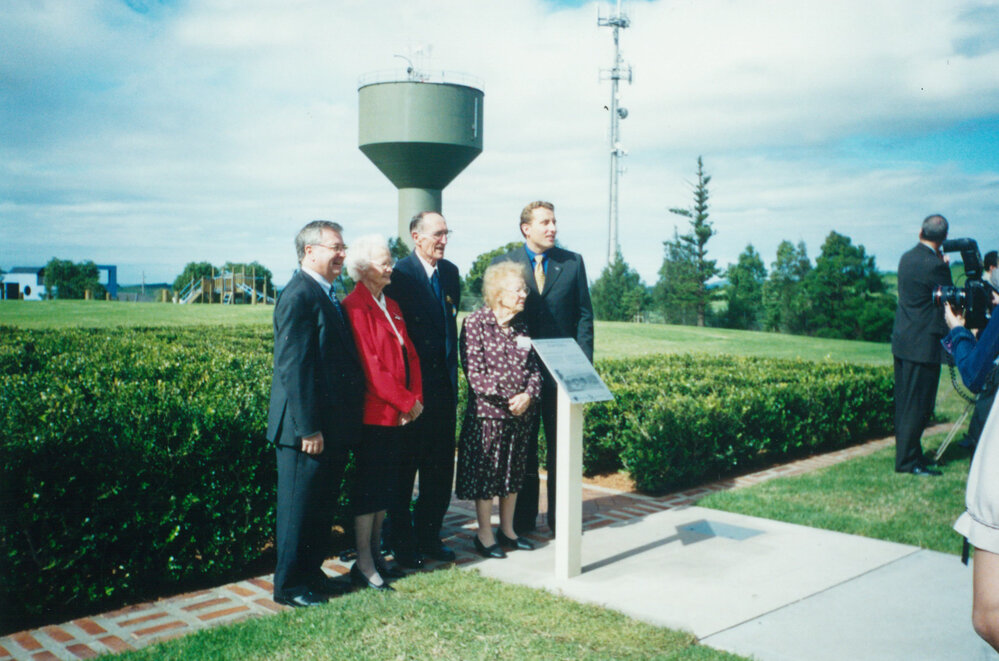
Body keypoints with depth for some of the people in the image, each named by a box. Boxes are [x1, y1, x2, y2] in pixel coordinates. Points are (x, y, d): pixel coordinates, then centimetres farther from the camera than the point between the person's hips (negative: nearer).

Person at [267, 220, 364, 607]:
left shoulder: (325, 296, 14)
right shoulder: (299, 296, -16)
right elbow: (293, 366, -21)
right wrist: (308, 427, -22)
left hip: (332, 426, 10)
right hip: (308, 430, -10)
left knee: (323, 506, 18)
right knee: (299, 507, 3)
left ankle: (311, 574, 32)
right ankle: (289, 585, 17)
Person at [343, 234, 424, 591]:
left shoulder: (391, 306, 16)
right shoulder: (355, 306, -11)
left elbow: (409, 355, 14)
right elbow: (370, 365, -17)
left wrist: (416, 397, 0)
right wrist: (405, 401, -13)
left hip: (400, 414, 8)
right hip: (374, 412, -8)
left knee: (385, 486, 13)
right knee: (368, 487, -1)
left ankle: (376, 554, 24)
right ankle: (364, 564, 8)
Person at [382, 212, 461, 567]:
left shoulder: (450, 272, 10)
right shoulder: (399, 275, -12)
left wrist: (452, 372, 13)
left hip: (443, 386, 7)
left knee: (441, 468, 13)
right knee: (404, 469, 6)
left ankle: (429, 536, 28)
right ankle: (402, 543, 19)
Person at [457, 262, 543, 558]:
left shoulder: (520, 327, 10)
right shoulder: (475, 323, -9)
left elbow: (534, 367, 8)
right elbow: (474, 373, -14)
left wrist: (527, 395, -10)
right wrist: (508, 398, -17)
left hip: (521, 412, 6)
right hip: (487, 412, -6)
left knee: (514, 472, 14)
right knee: (485, 473, 4)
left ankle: (507, 529, 28)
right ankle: (484, 534, 17)